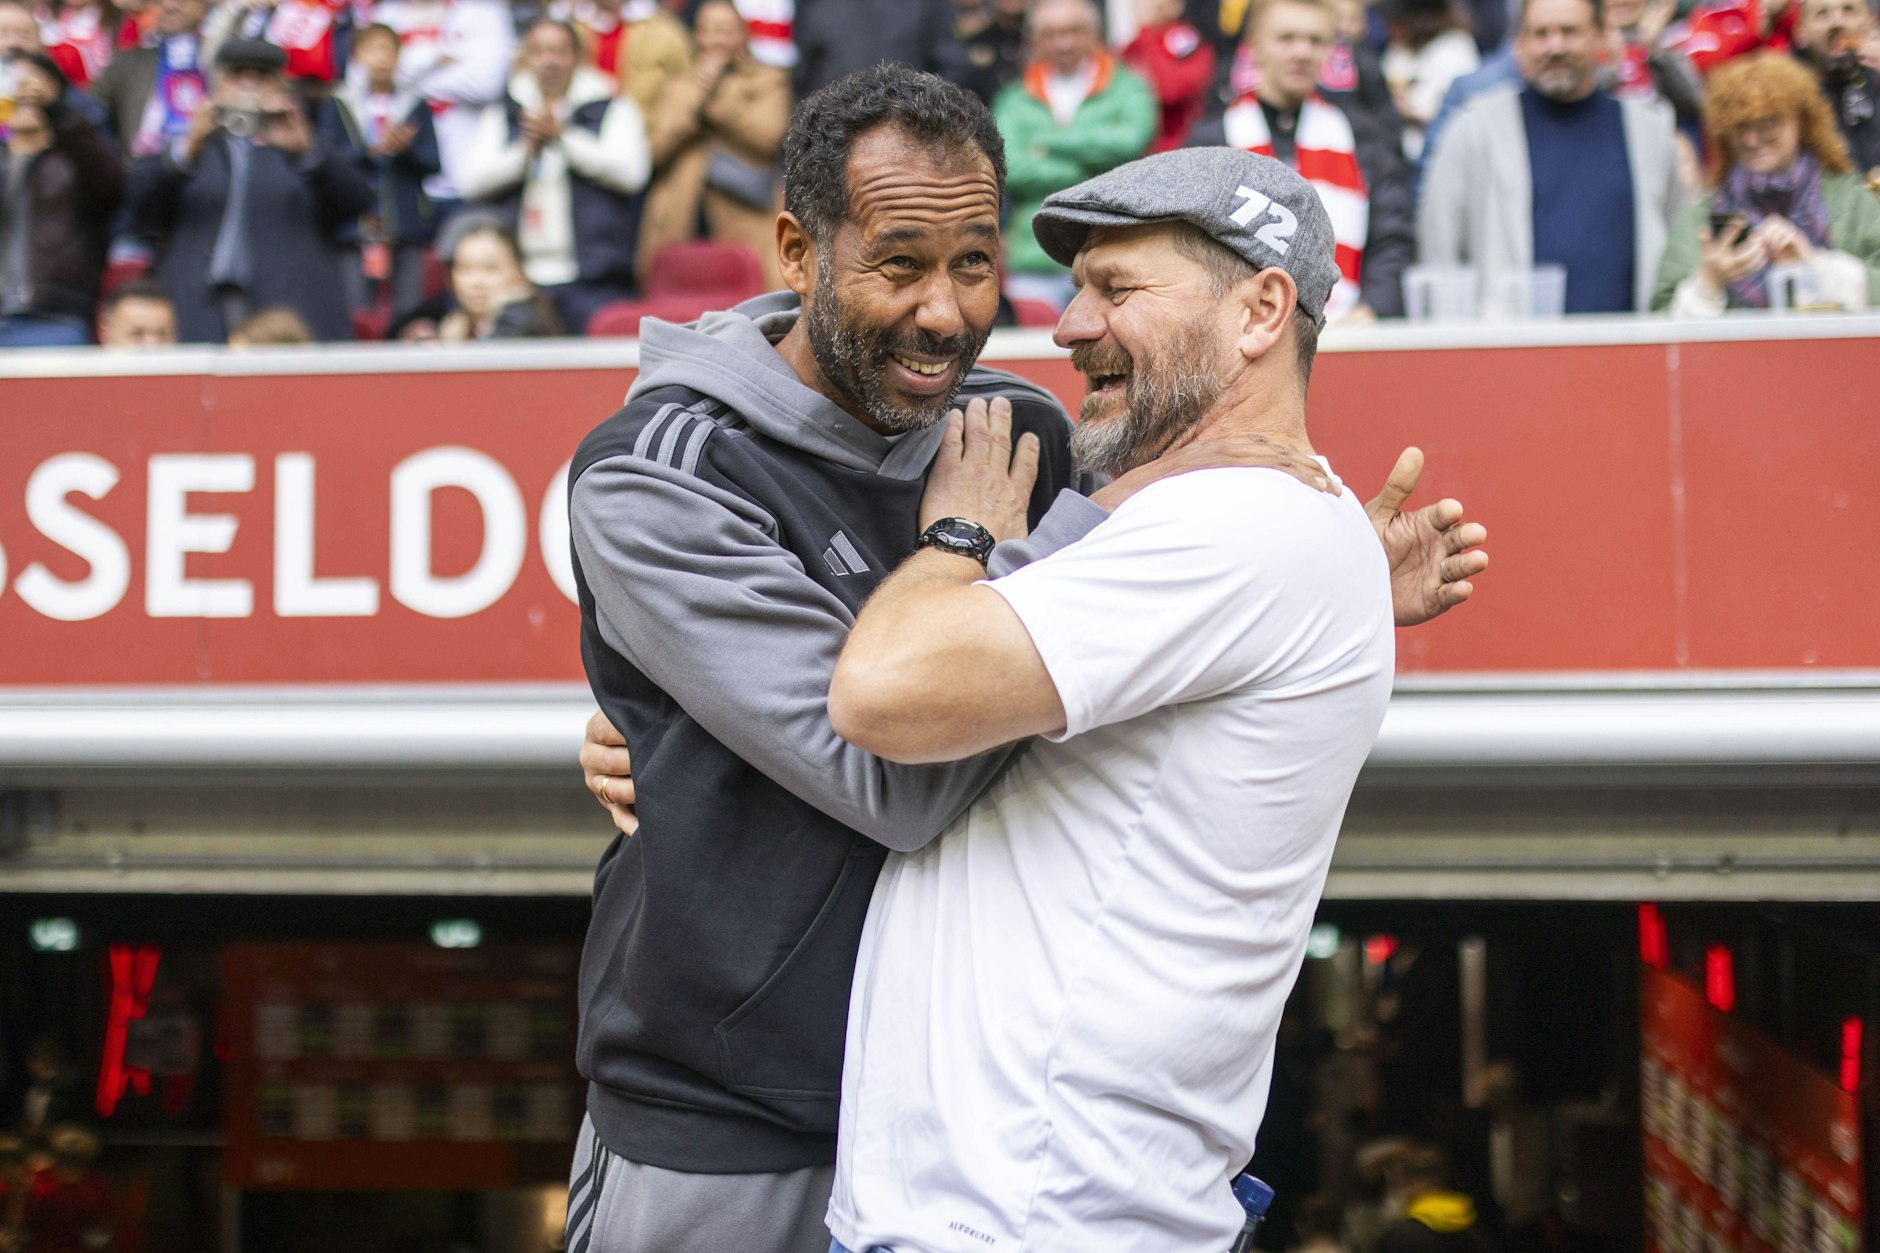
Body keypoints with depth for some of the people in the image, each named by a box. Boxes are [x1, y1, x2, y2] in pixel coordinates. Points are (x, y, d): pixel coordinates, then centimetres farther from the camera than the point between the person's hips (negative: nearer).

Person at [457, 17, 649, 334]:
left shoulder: (613, 111, 12)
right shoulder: (501, 118, 20)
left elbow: (629, 171, -5)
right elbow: (472, 181, 8)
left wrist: (563, 136, -6)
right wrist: (526, 150, -5)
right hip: (519, 280, 2)